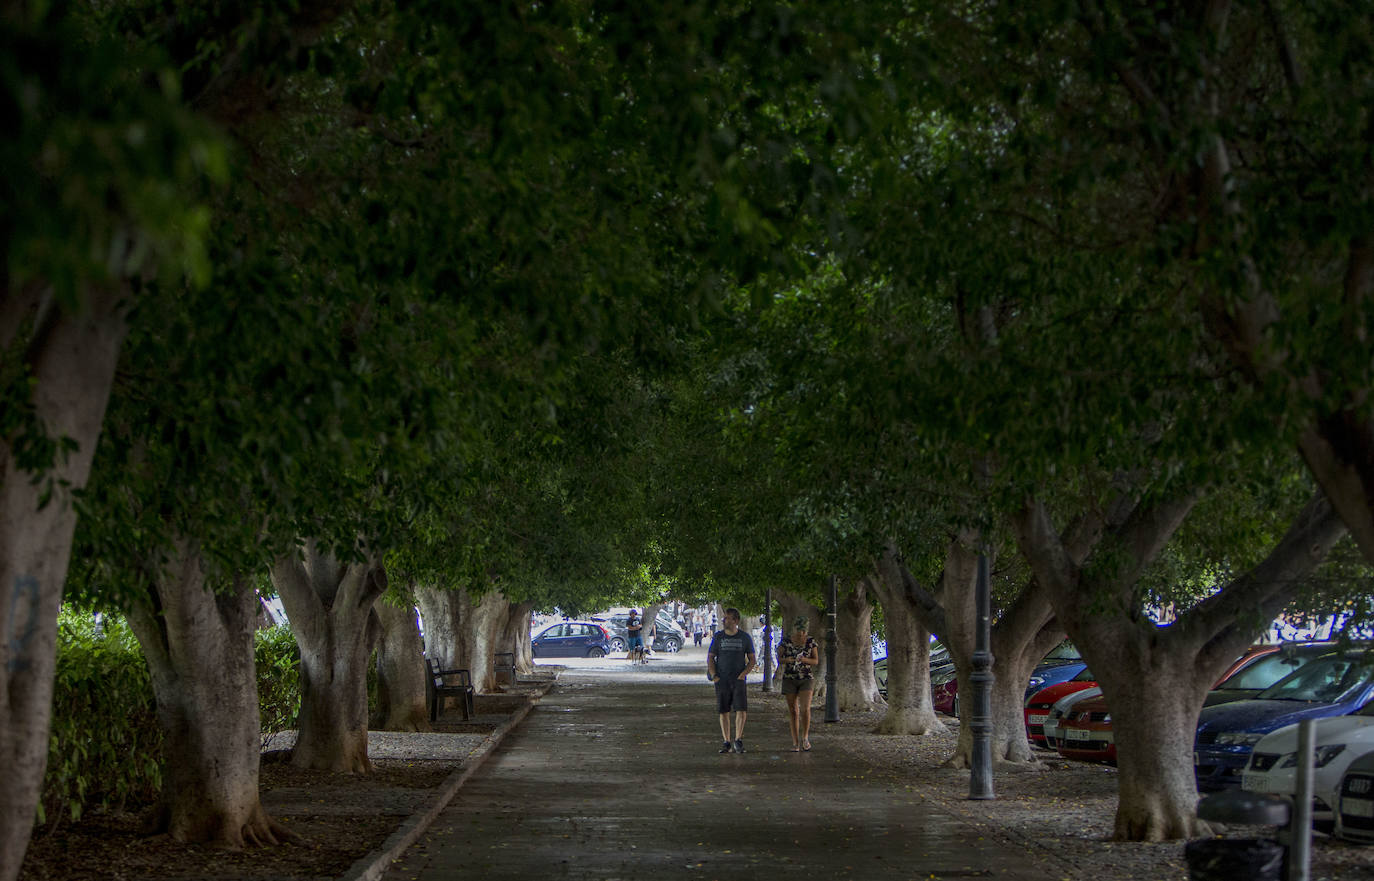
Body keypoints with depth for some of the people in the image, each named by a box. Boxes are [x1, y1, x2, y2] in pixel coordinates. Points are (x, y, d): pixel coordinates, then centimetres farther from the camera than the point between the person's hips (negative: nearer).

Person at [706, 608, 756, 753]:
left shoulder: (745, 637, 2)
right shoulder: (718, 636, 4)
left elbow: (752, 659, 7)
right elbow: (710, 657, 8)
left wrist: (743, 674, -7)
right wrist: (714, 676, -4)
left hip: (739, 680, -1)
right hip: (722, 680, 1)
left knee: (741, 710, -13)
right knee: (724, 712, 3)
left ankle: (738, 740, -6)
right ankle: (726, 742, 9)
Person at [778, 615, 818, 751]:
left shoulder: (811, 642, 2)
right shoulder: (785, 641, 0)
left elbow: (816, 661, 1)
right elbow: (779, 658, -1)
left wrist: (805, 660, -19)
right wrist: (788, 660, -23)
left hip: (806, 679, 0)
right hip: (789, 678, 0)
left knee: (805, 708, -16)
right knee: (793, 711, 1)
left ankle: (805, 737, 3)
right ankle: (795, 743, 6)